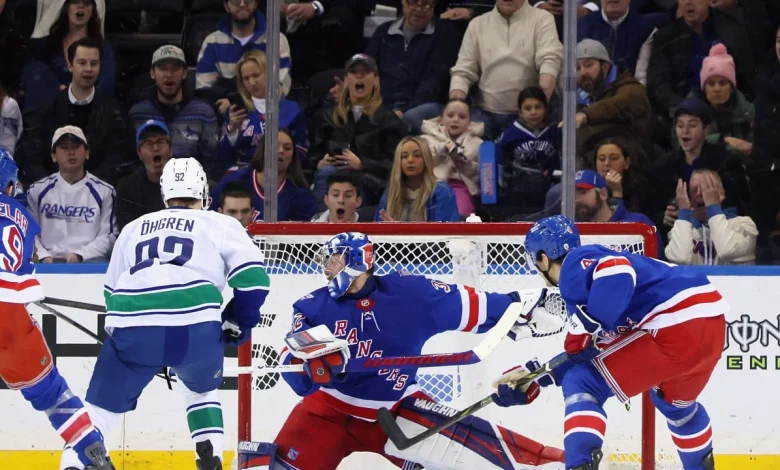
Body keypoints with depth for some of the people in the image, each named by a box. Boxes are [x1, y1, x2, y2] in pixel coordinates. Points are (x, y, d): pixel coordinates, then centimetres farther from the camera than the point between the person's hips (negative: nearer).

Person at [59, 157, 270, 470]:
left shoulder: (133, 229, 30)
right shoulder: (219, 225, 19)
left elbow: (112, 292, 34)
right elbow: (253, 278, 6)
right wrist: (237, 323, 20)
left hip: (131, 326, 1)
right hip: (195, 327, -1)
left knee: (104, 403, 14)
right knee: (202, 389, 28)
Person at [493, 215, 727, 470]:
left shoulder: (574, 266, -1)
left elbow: (618, 272, -24)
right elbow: (582, 356, 32)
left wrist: (587, 329, -16)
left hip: (678, 329, -10)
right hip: (712, 326, 10)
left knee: (583, 385, -1)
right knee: (674, 401, 38)